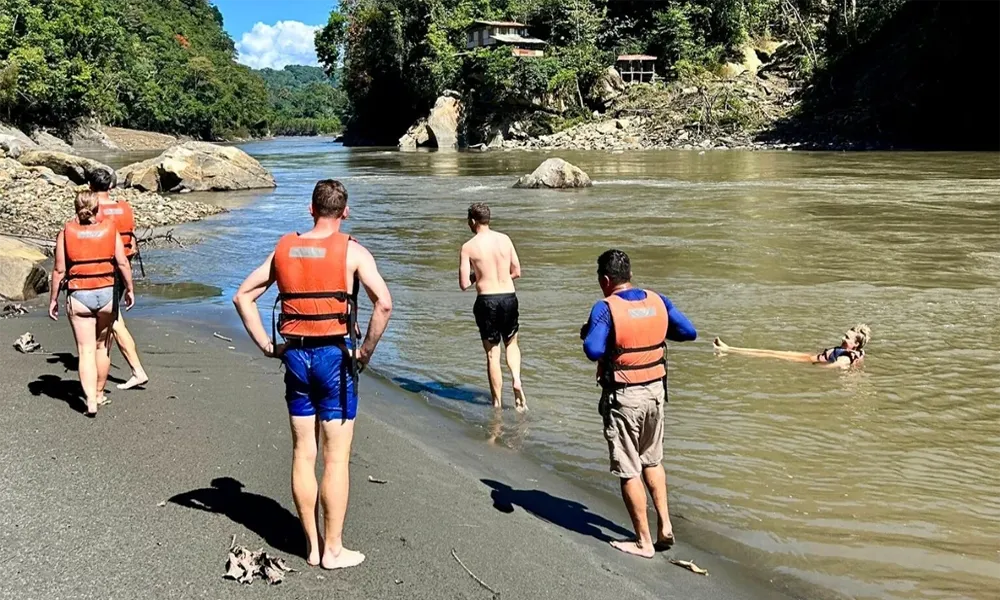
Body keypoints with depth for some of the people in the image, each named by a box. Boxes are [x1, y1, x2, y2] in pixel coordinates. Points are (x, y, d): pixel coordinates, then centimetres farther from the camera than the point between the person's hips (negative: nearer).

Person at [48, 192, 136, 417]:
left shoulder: (66, 233, -5)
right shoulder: (110, 230, -2)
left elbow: (59, 270, -5)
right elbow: (123, 264, -4)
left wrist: (53, 299, 4)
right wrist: (129, 289, 8)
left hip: (79, 296, -1)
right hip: (106, 293, 2)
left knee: (86, 350, 0)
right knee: (102, 347, 17)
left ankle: (91, 401, -9)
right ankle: (99, 394, 29)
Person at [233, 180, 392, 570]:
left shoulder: (284, 249, 7)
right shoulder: (351, 251, -7)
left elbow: (243, 296, 10)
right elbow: (383, 303, -20)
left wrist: (266, 346, 10)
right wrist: (366, 350, -9)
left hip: (295, 356, 4)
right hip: (335, 356, -4)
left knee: (303, 454, 12)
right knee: (336, 459, 4)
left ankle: (313, 545, 21)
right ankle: (333, 550, 11)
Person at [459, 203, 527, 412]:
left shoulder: (469, 247, -8)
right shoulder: (505, 239, 3)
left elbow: (464, 284, -8)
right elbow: (517, 272, 10)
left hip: (486, 301, -3)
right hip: (509, 297, 3)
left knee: (492, 353, 8)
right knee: (511, 344, 25)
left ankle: (497, 403, 12)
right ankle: (517, 380, 1)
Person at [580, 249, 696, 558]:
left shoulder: (605, 308, -16)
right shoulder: (658, 301, 0)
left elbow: (593, 351, -26)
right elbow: (689, 332, 5)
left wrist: (587, 333, -5)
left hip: (623, 397, -6)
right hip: (655, 391, 6)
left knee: (629, 471, 6)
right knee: (652, 460, 24)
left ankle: (643, 541, 14)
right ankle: (664, 525, 20)